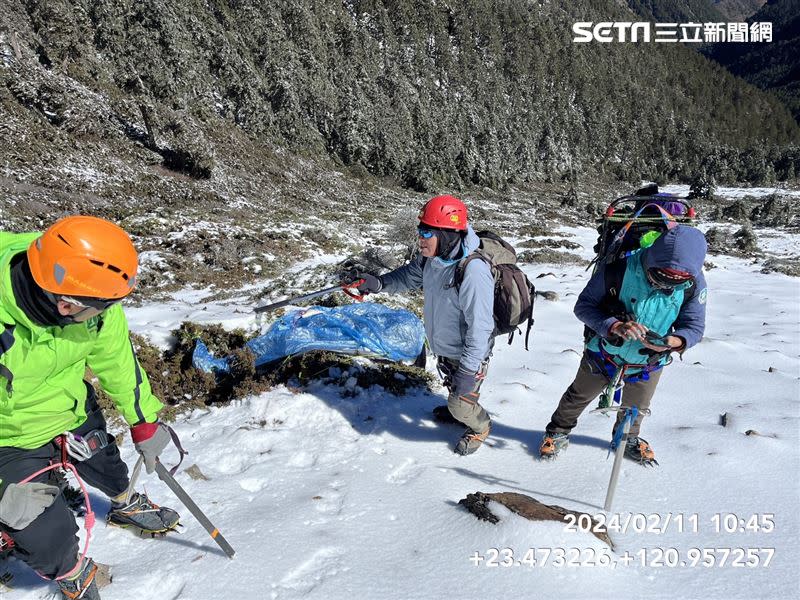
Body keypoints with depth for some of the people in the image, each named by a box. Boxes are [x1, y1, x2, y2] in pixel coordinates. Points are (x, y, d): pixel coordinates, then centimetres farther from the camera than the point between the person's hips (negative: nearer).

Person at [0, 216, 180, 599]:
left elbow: (115, 360, -8)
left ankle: (126, 504, 62)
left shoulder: (94, 306, -27)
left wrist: (144, 420, 2)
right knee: (48, 537, 4)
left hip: (74, 406, 4)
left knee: (102, 461, 29)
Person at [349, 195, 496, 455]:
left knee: (461, 406, 9)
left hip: (468, 354, -8)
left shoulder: (473, 270, -37)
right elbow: (409, 275, 7)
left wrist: (468, 370, -30)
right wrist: (377, 283, -10)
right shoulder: (431, 258, -12)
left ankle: (480, 427, 40)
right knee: (453, 387, 32)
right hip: (443, 348, 8)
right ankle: (458, 408, 62)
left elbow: (479, 326, -34)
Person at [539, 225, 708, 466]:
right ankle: (558, 432, 49)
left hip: (649, 362, 2)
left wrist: (674, 342, -38)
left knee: (636, 407, 28)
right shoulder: (620, 267, -34)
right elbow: (584, 305, -27)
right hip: (605, 353, -2)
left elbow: (694, 326, -15)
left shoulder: (694, 283, -25)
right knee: (579, 396, 22)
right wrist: (614, 326, -44)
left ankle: (629, 437, 60)